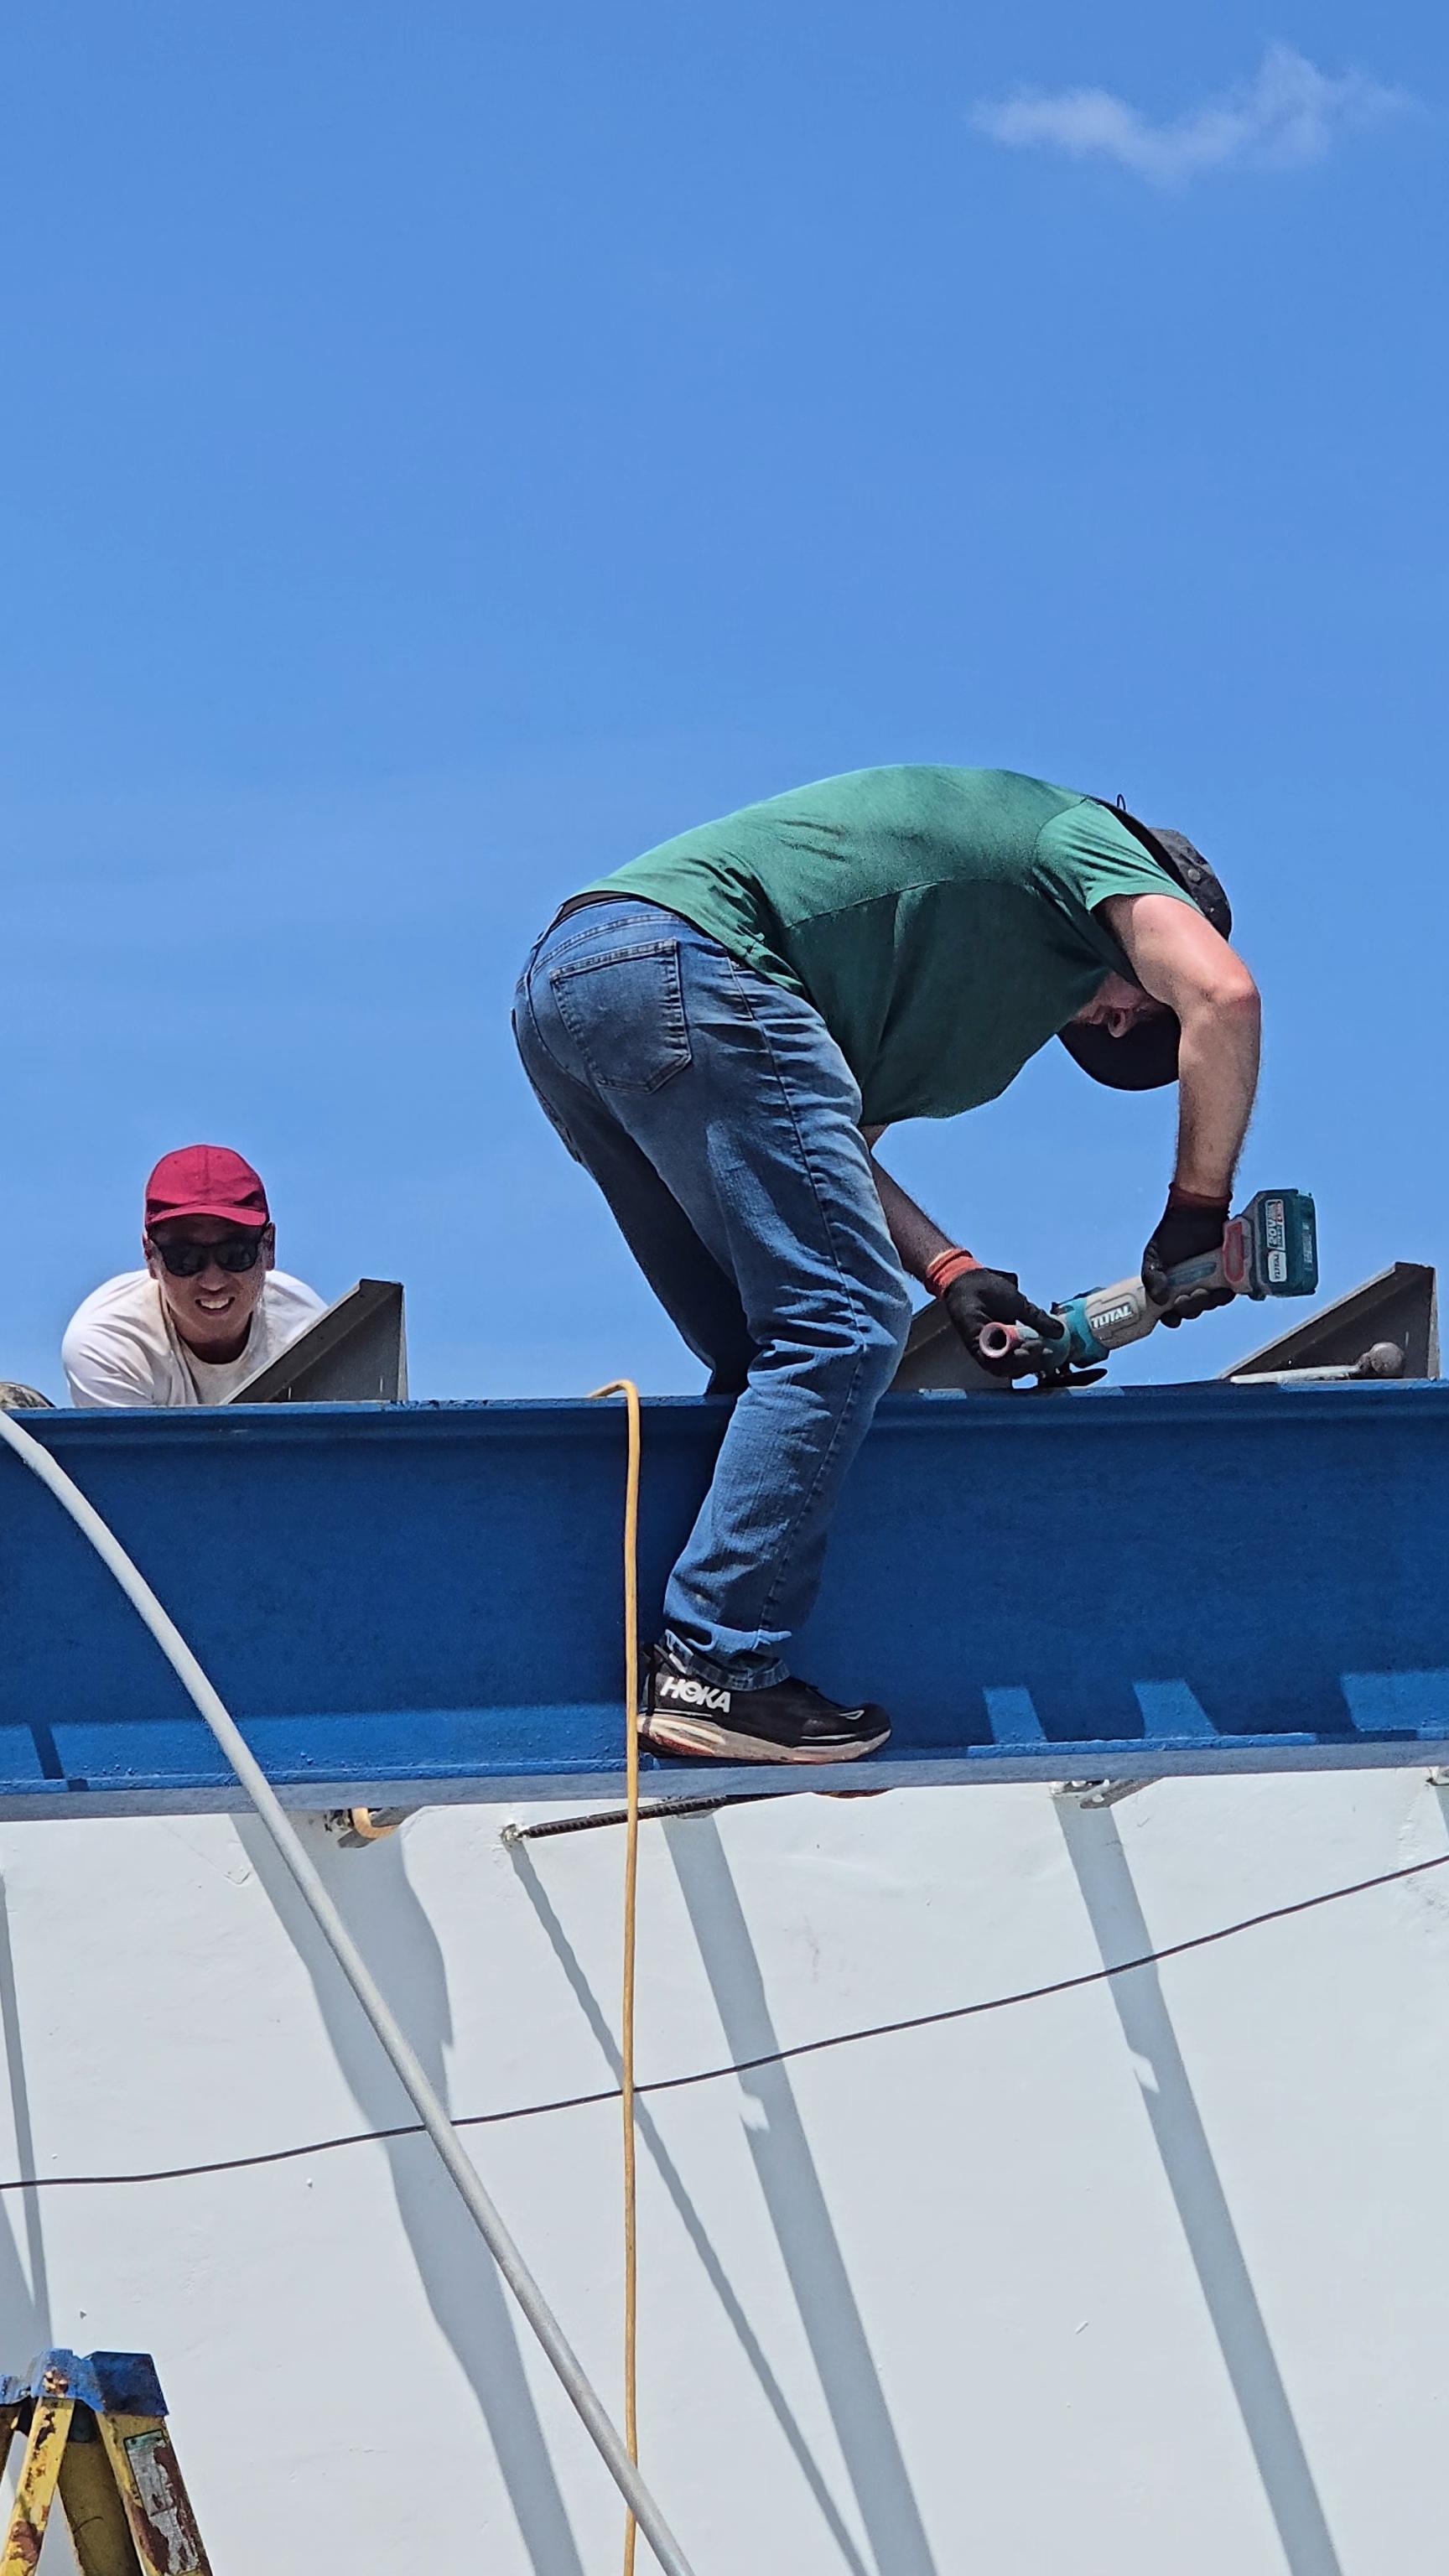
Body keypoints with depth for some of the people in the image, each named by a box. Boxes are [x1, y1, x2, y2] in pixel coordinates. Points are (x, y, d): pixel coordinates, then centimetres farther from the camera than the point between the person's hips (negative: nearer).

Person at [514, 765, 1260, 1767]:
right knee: (842, 1326, -10)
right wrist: (1199, 1207, 2)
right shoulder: (1081, 840, 11)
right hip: (682, 954, -10)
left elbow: (827, 1146, 22)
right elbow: (1223, 994, -7)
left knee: (769, 1357, 14)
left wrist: (951, 1272, 11)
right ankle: (718, 1669, -16)